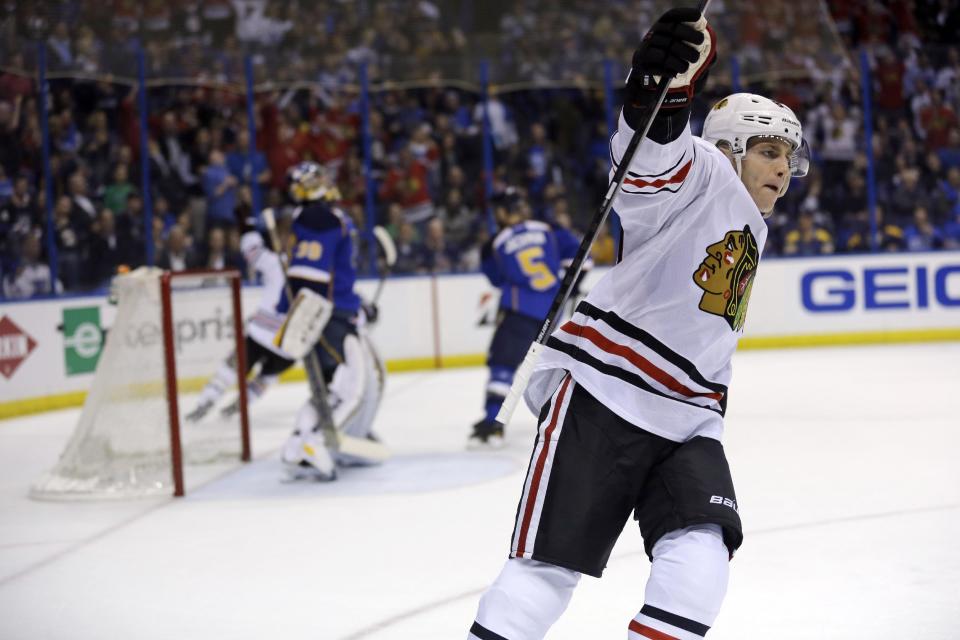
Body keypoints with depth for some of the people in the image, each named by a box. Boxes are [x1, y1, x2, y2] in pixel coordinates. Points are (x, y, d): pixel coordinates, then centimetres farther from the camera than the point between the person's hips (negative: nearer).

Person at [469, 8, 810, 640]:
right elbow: (652, 159, -26)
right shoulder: (703, 171, -1)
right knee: (547, 569, -9)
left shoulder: (751, 233, 26)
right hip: (602, 394, -8)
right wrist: (659, 91, -46)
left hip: (688, 420, 8)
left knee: (700, 562, -14)